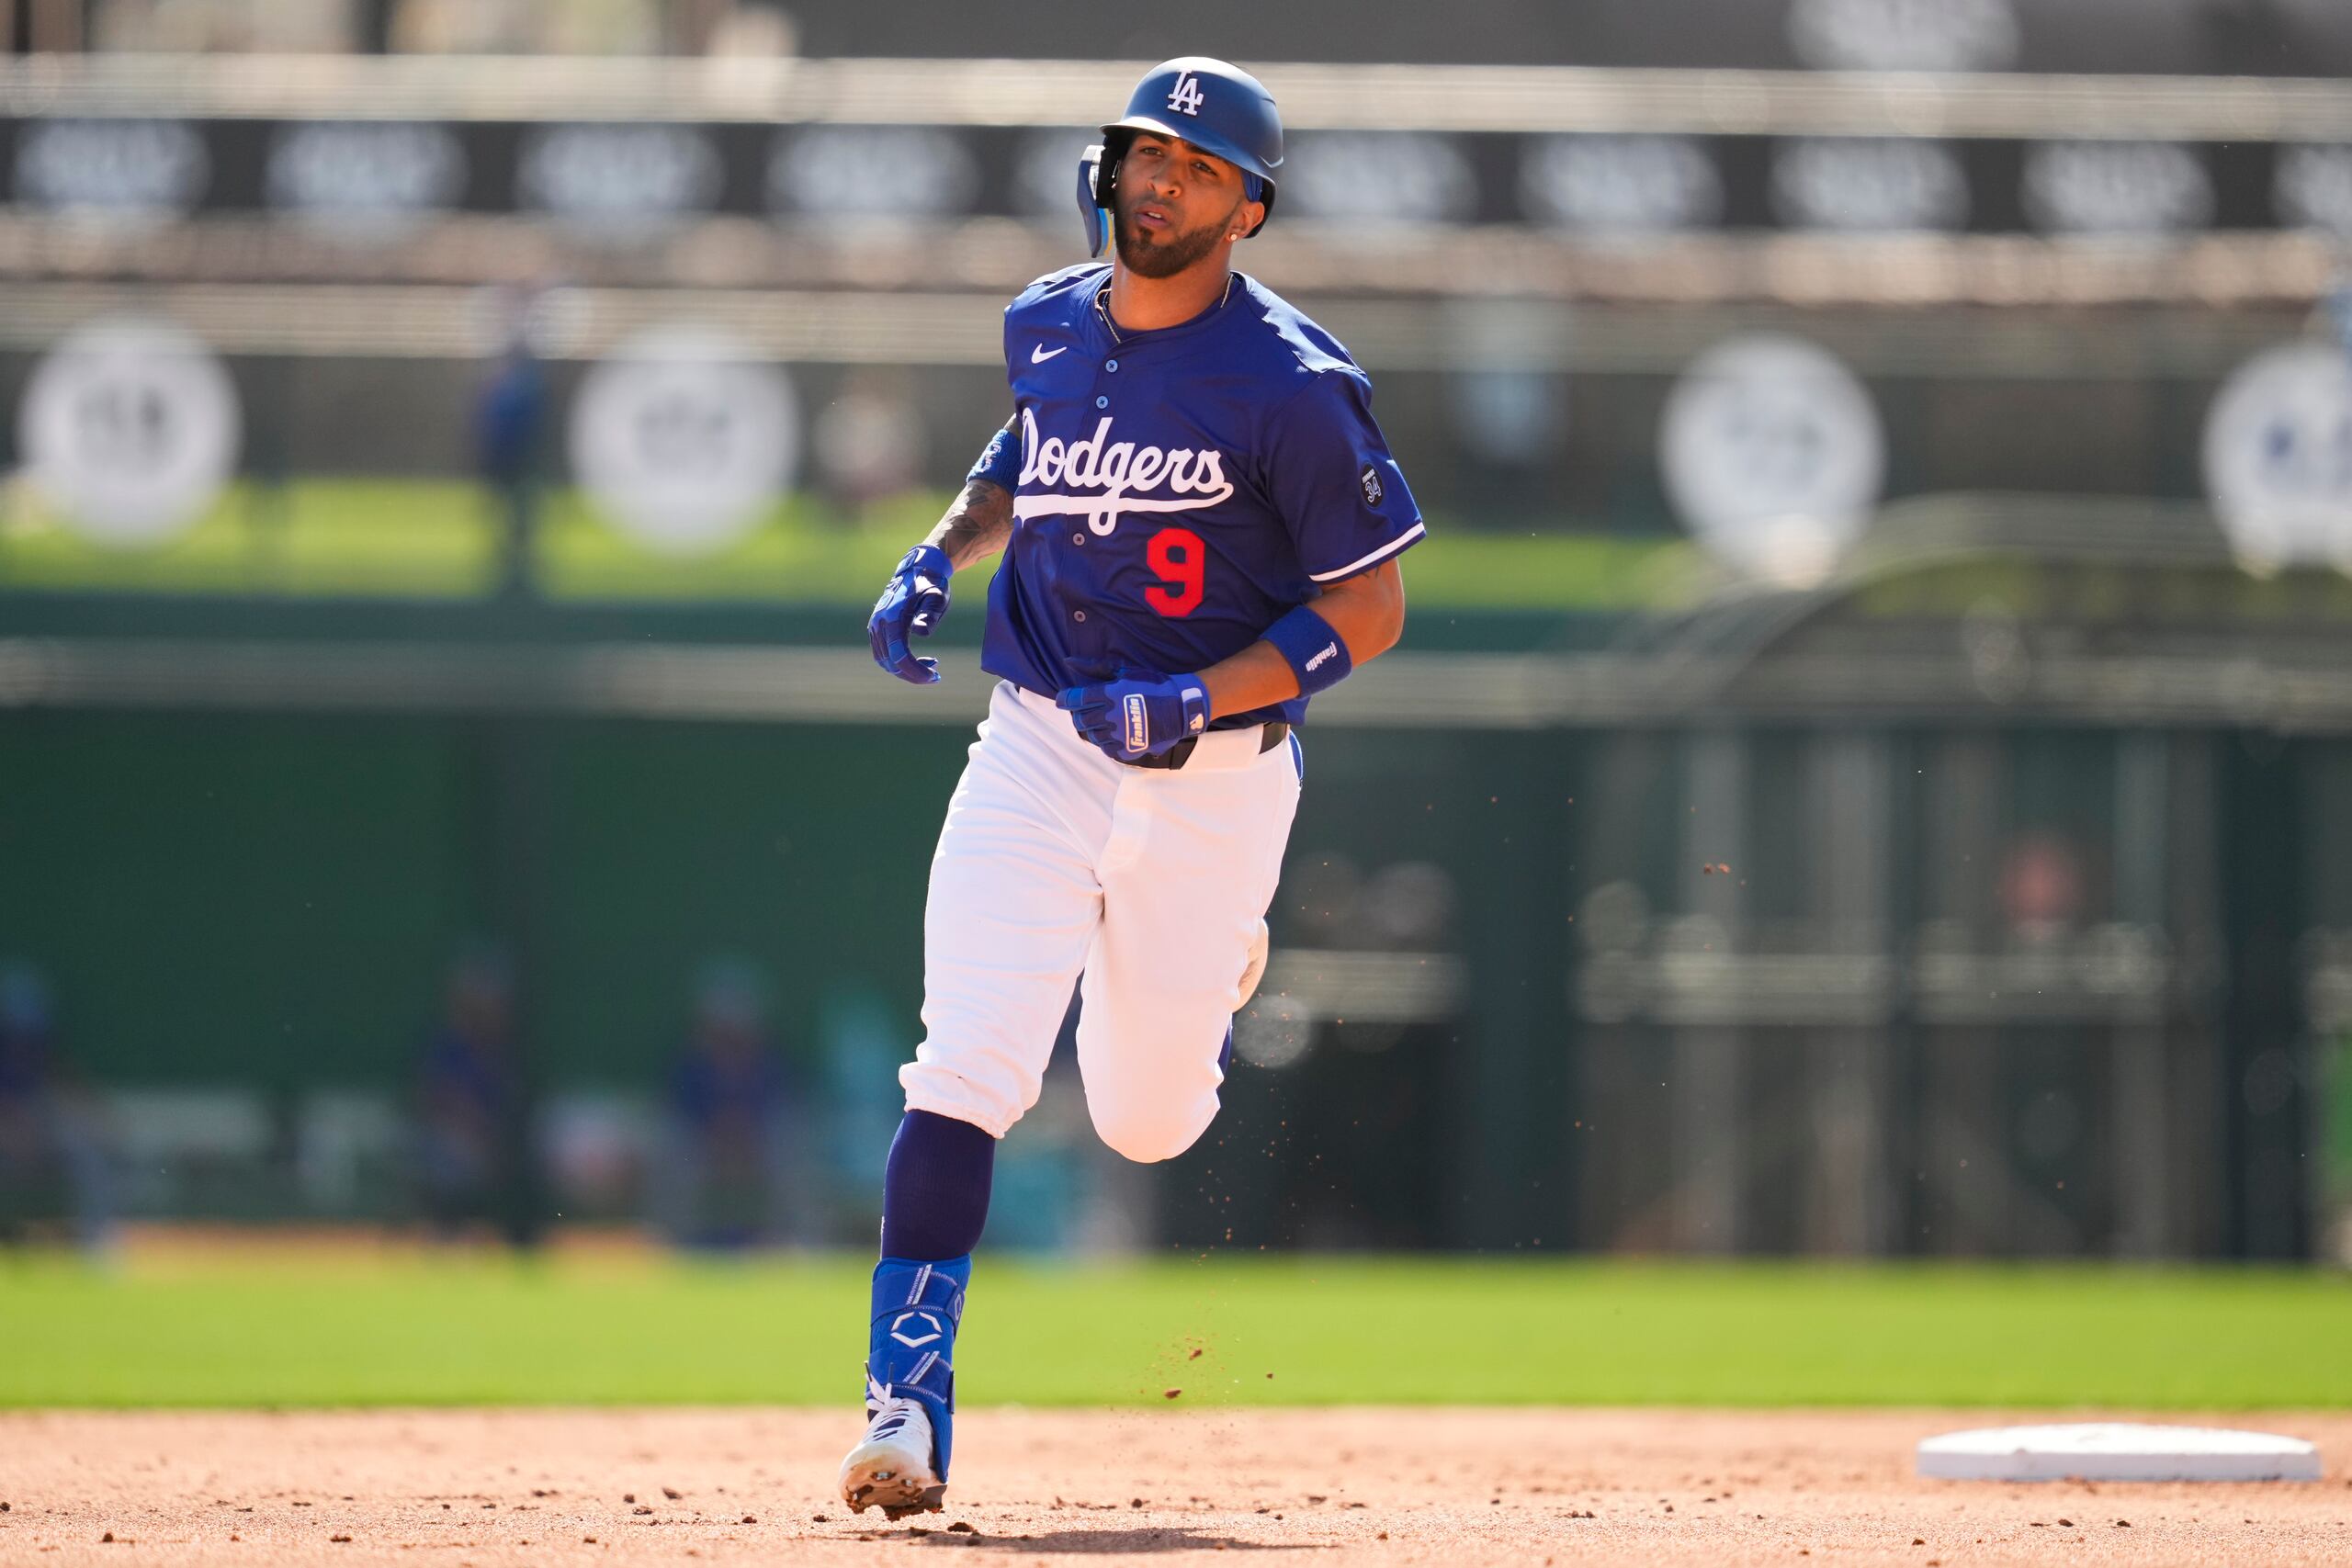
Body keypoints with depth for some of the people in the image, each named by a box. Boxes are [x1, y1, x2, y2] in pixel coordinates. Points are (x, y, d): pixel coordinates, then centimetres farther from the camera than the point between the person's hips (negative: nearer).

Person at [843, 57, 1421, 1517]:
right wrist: (943, 550, 8)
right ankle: (908, 1398, -12)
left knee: (1146, 1123, 10)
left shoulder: (1290, 383, -14)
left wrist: (1198, 703, -22)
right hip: (1038, 752, 3)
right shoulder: (1046, 325, 3)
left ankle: (1216, 967, 44)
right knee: (967, 1077, -15)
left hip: (1216, 779, -3)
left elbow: (1371, 611, -10)